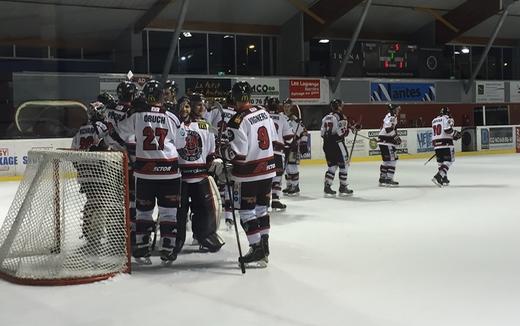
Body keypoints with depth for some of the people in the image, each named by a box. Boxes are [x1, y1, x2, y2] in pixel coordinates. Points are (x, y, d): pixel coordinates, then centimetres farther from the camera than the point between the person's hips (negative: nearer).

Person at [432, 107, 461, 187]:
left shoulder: (434, 120, 20)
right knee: (449, 160, -5)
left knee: (440, 161, 17)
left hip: (436, 143, 7)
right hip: (446, 142, -7)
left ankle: (444, 178, 20)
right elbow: (447, 129, -18)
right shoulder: (447, 118, -3)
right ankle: (438, 177, -19)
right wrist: (456, 134, -4)